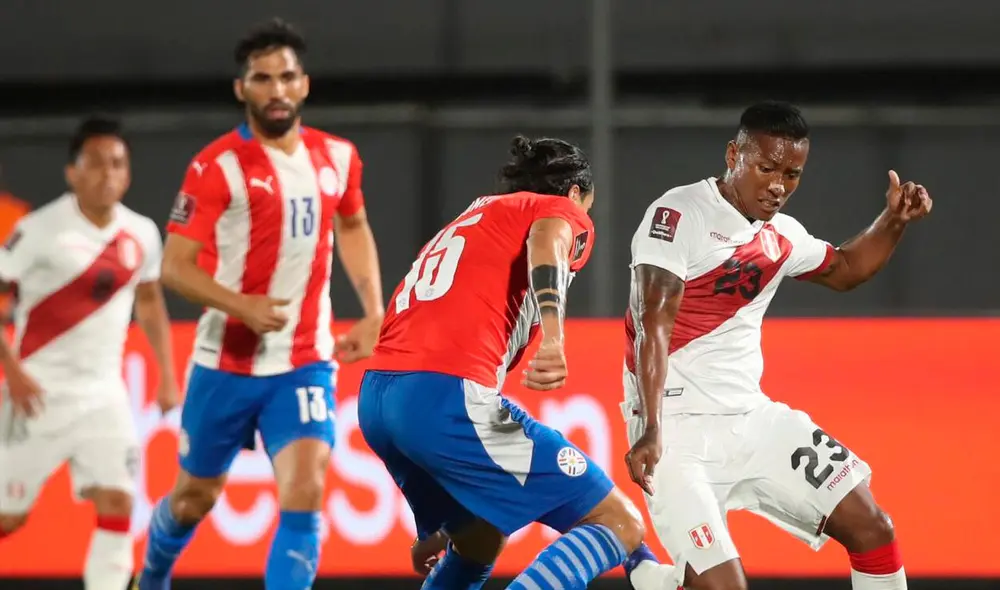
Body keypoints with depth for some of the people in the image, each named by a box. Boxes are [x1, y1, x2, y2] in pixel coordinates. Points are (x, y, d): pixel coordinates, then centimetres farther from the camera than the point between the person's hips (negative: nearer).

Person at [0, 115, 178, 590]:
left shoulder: (141, 234, 2)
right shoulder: (42, 230, -14)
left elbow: (149, 303, 19)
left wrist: (167, 377, 12)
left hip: (104, 392, 4)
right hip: (41, 391, -4)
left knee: (117, 502, -11)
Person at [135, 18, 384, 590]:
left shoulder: (338, 157, 1)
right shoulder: (218, 167, -13)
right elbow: (176, 266, -14)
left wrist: (373, 312, 12)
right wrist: (242, 306, -30)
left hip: (306, 364, 2)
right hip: (228, 362, -2)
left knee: (305, 492, -19)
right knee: (195, 497, 16)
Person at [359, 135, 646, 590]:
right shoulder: (562, 211, 13)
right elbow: (546, 238, -14)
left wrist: (434, 531, 45)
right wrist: (554, 337, -34)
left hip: (375, 398, 8)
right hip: (447, 397, -8)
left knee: (478, 546, 32)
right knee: (618, 525, -4)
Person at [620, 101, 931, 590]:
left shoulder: (782, 236, 10)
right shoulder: (679, 214, -12)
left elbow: (844, 270, 31)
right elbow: (654, 324, -19)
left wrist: (893, 221, 13)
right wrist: (650, 431, -29)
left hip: (753, 419, 7)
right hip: (679, 429, -7)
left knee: (871, 529, 0)